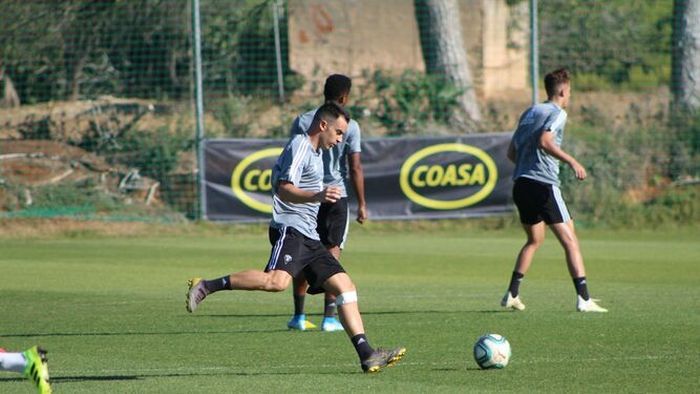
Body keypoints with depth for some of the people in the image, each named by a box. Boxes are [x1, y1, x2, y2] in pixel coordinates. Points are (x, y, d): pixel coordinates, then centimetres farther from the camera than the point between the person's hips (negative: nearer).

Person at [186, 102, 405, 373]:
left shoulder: (314, 152, 25)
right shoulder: (300, 146, -6)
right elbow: (284, 189, -17)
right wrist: (317, 196, -31)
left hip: (309, 238, 11)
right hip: (290, 229, -11)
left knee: (345, 286, 3)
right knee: (277, 281, -32)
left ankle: (367, 355, -1)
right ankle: (205, 287, -23)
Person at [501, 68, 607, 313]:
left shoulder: (529, 113, 19)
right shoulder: (557, 113, -4)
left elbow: (511, 152, 21)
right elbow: (544, 141, -21)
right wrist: (572, 162, -18)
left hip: (521, 184, 8)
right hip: (544, 185, -8)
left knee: (534, 240, 23)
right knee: (570, 240, -7)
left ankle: (512, 294, 18)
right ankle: (583, 299, -15)